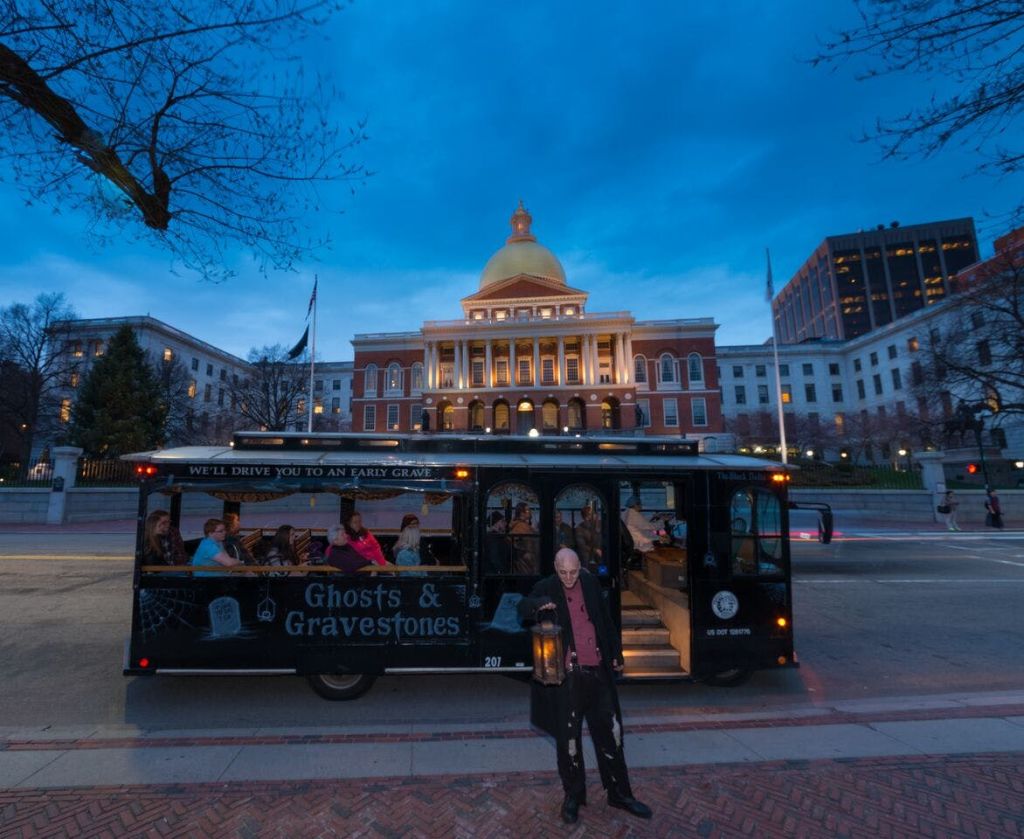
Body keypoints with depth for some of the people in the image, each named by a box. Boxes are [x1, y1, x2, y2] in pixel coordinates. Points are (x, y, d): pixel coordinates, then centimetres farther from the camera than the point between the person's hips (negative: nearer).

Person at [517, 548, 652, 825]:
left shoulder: (591, 583, 3)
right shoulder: (546, 589, -7)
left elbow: (606, 620, 13)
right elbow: (522, 608, -22)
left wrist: (616, 653, 16)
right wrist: (540, 604, -43)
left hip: (597, 671, 3)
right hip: (566, 675, -3)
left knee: (611, 732, 15)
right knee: (568, 738, 9)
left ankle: (619, 793, 35)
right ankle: (573, 796, 31)